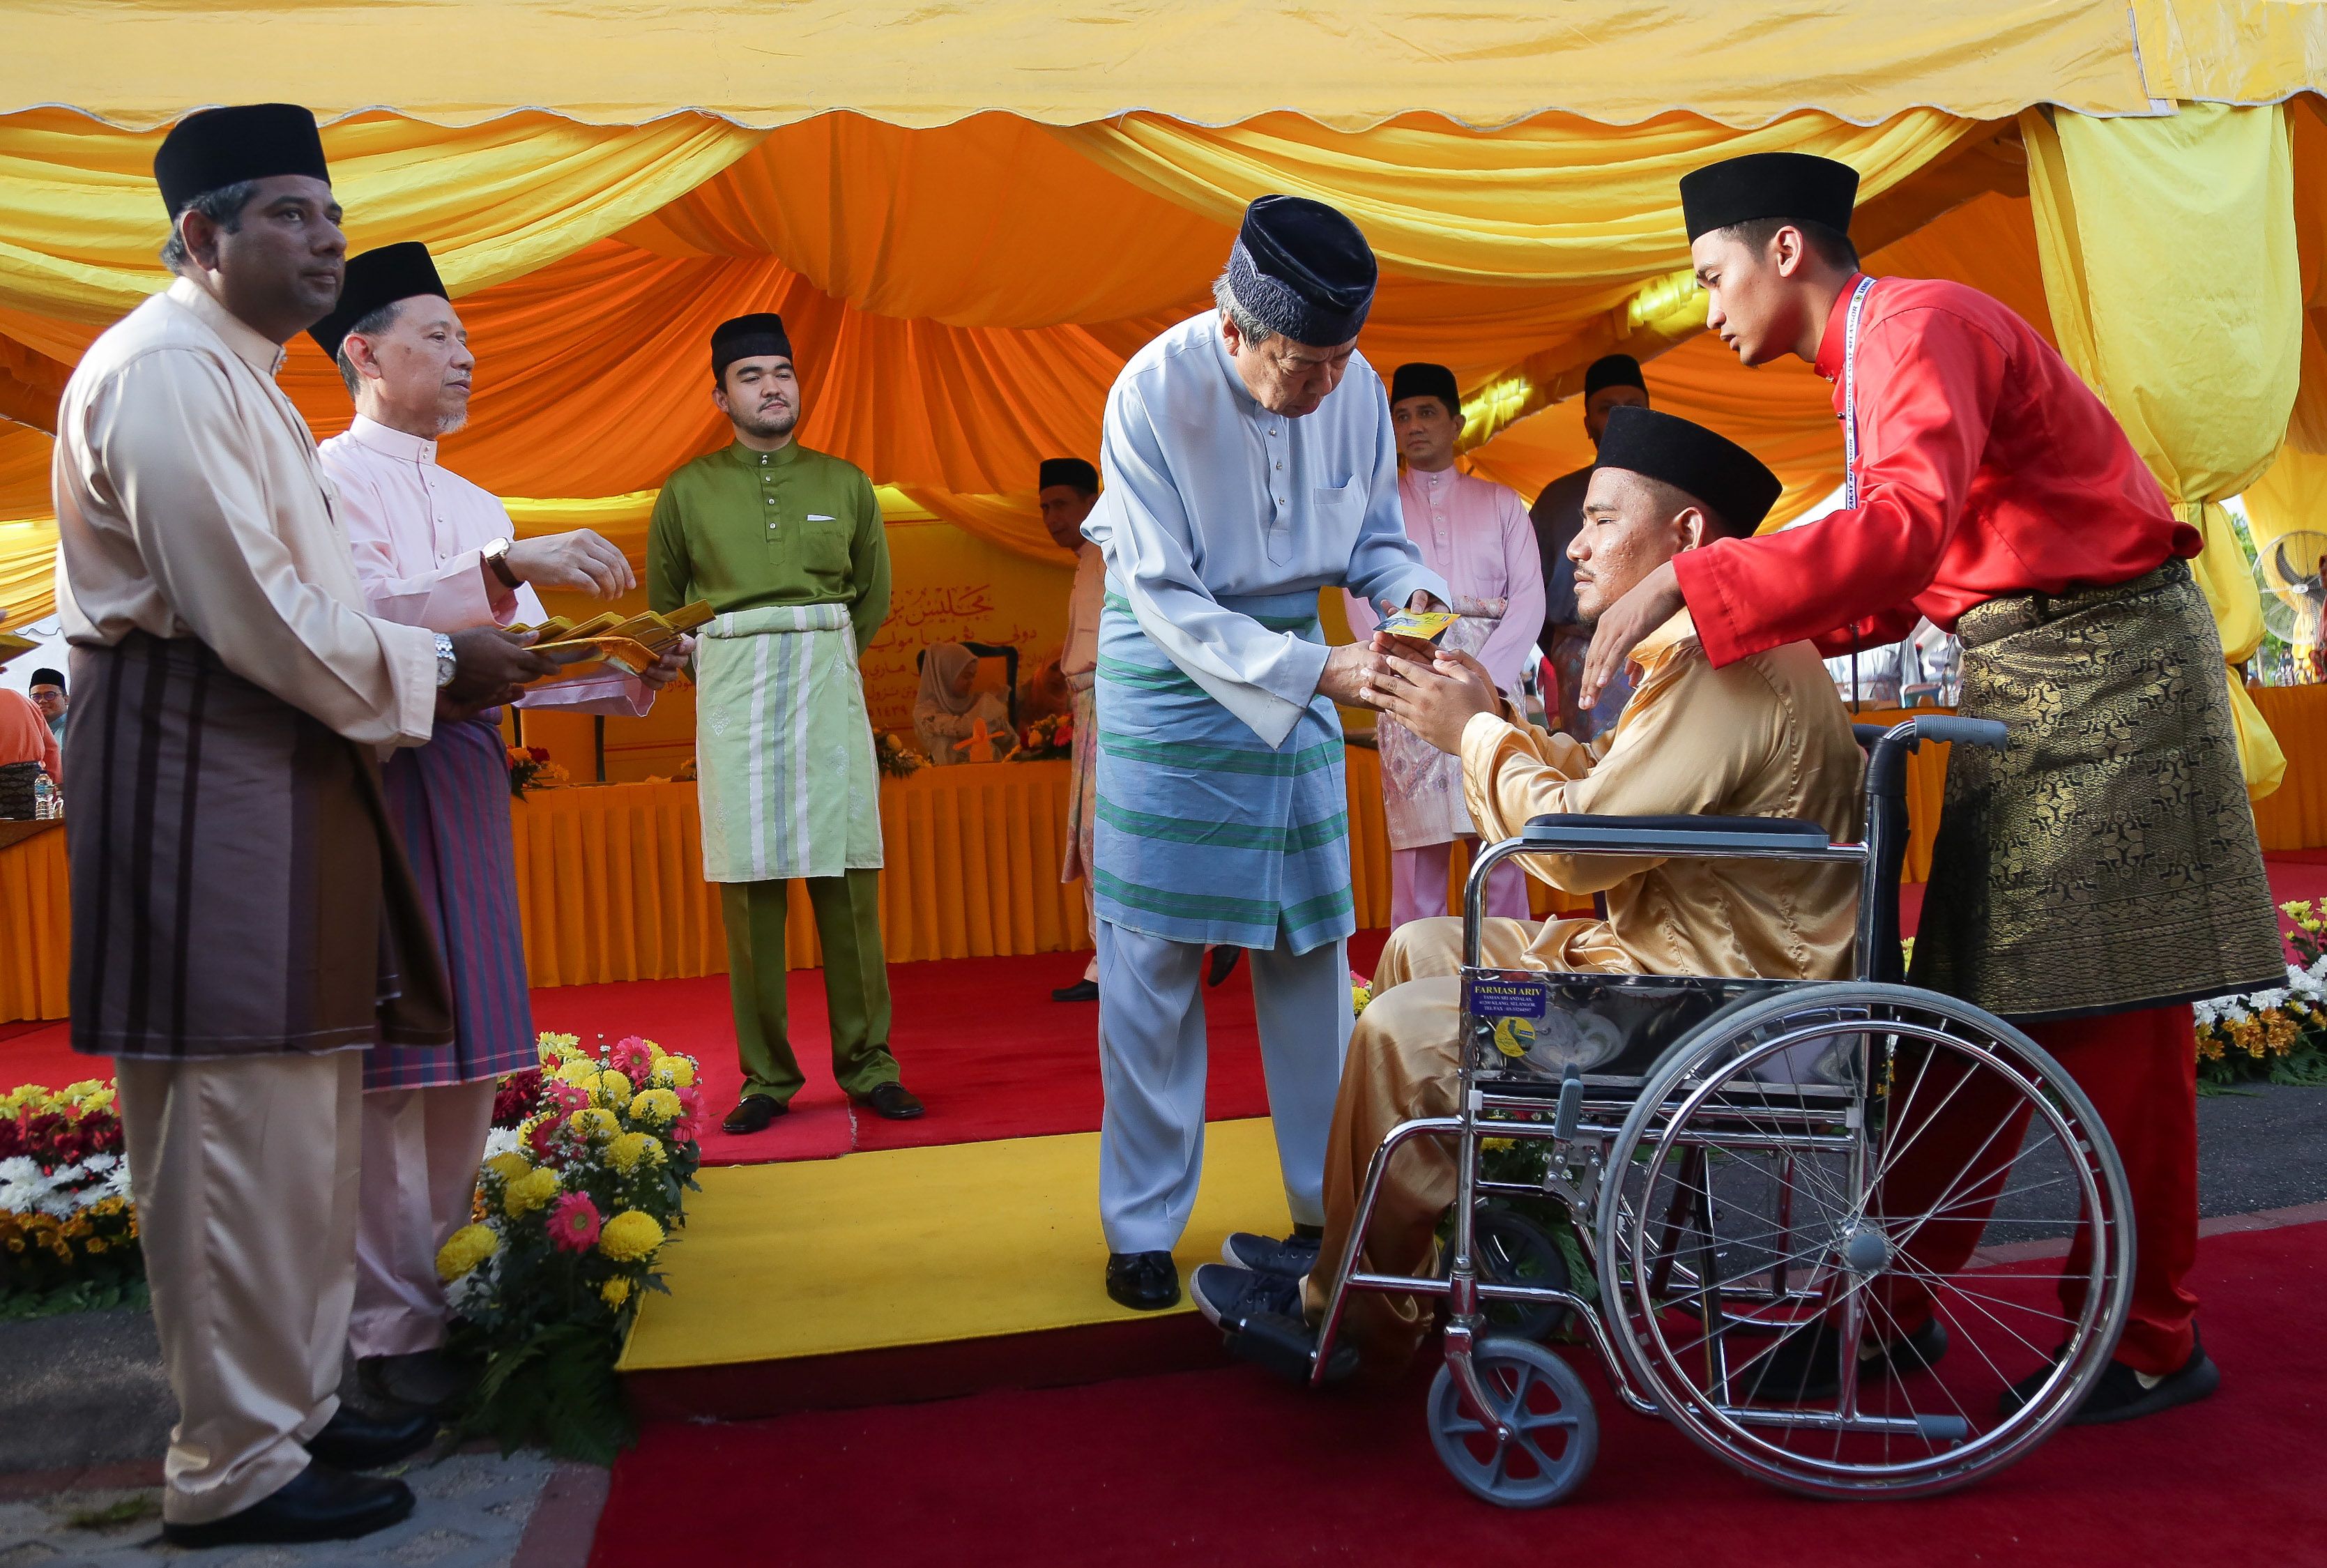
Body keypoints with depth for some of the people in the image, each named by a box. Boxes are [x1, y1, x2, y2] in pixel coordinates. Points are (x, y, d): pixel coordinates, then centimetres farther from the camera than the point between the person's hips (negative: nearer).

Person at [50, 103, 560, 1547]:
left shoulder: (235, 377, 22)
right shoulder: (165, 370, -11)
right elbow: (245, 611, -19)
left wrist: (437, 662, 11)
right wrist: (434, 664, -8)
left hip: (273, 764, 11)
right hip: (200, 774, -11)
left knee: (305, 1112, 15)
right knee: (242, 1121, -5)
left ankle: (295, 1405, 28)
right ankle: (234, 1467, 8)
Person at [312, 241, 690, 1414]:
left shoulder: (480, 507, 21)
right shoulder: (328, 478, -1)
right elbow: (363, 617, -18)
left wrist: (628, 679, 0)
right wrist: (509, 568, -26)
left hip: (469, 778, 7)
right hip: (376, 776, -7)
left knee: (467, 1050, 7)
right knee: (387, 1060, -7)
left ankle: (446, 1286, 16)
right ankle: (393, 1330, -1)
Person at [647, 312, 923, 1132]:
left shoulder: (845, 483, 10)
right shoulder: (688, 490, 7)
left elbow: (875, 594, 19)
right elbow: (663, 602, 17)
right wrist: (718, 664, 12)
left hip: (829, 687, 1)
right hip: (732, 694, 0)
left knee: (847, 876, -1)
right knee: (749, 884, -2)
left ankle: (867, 1065, 6)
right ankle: (766, 1077, 5)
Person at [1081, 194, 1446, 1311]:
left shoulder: (1357, 388, -7)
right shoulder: (1153, 394, -20)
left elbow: (1374, 537, 7)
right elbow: (1167, 598, -19)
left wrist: (1416, 594, -16)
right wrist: (1322, 671, -26)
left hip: (1298, 671, 4)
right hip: (1174, 667, -4)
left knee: (1312, 947, 7)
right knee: (1152, 963, -1)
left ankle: (1329, 1204, 22)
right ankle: (1143, 1227, 14)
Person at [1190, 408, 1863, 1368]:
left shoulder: (1724, 667, -22)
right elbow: (1602, 788, 16)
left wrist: (1477, 732, -9)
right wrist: (1491, 717, 5)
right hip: (1665, 954, 11)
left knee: (1404, 1029, -14)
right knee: (1418, 950, 13)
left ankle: (1350, 1311, 5)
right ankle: (1352, 1248, 18)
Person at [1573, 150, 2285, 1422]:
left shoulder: (1919, 325, -15)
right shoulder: (1867, 358, 15)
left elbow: (1906, 529, -33)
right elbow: (1898, 587, 13)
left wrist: (1688, 586, -33)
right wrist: (1727, 631, 3)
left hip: (2104, 670, -9)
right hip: (2022, 677, 9)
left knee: (2111, 1019, -2)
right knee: (1975, 1006, 10)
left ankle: (2152, 1347, 12)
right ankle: (1894, 1299, 17)